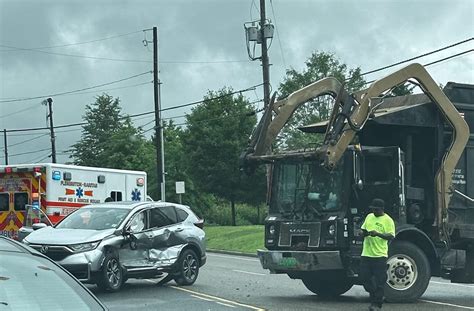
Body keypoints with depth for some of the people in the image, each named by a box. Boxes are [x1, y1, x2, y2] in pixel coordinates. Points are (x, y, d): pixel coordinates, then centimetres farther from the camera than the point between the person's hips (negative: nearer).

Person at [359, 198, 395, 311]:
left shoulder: (388, 220, -4)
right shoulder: (369, 217, 14)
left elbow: (391, 236, -11)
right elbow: (363, 229, 22)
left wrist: (378, 234, -25)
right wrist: (364, 233, -2)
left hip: (380, 255, -6)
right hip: (366, 254, 6)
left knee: (379, 280, -2)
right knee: (364, 277, 5)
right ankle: (375, 296, 25)